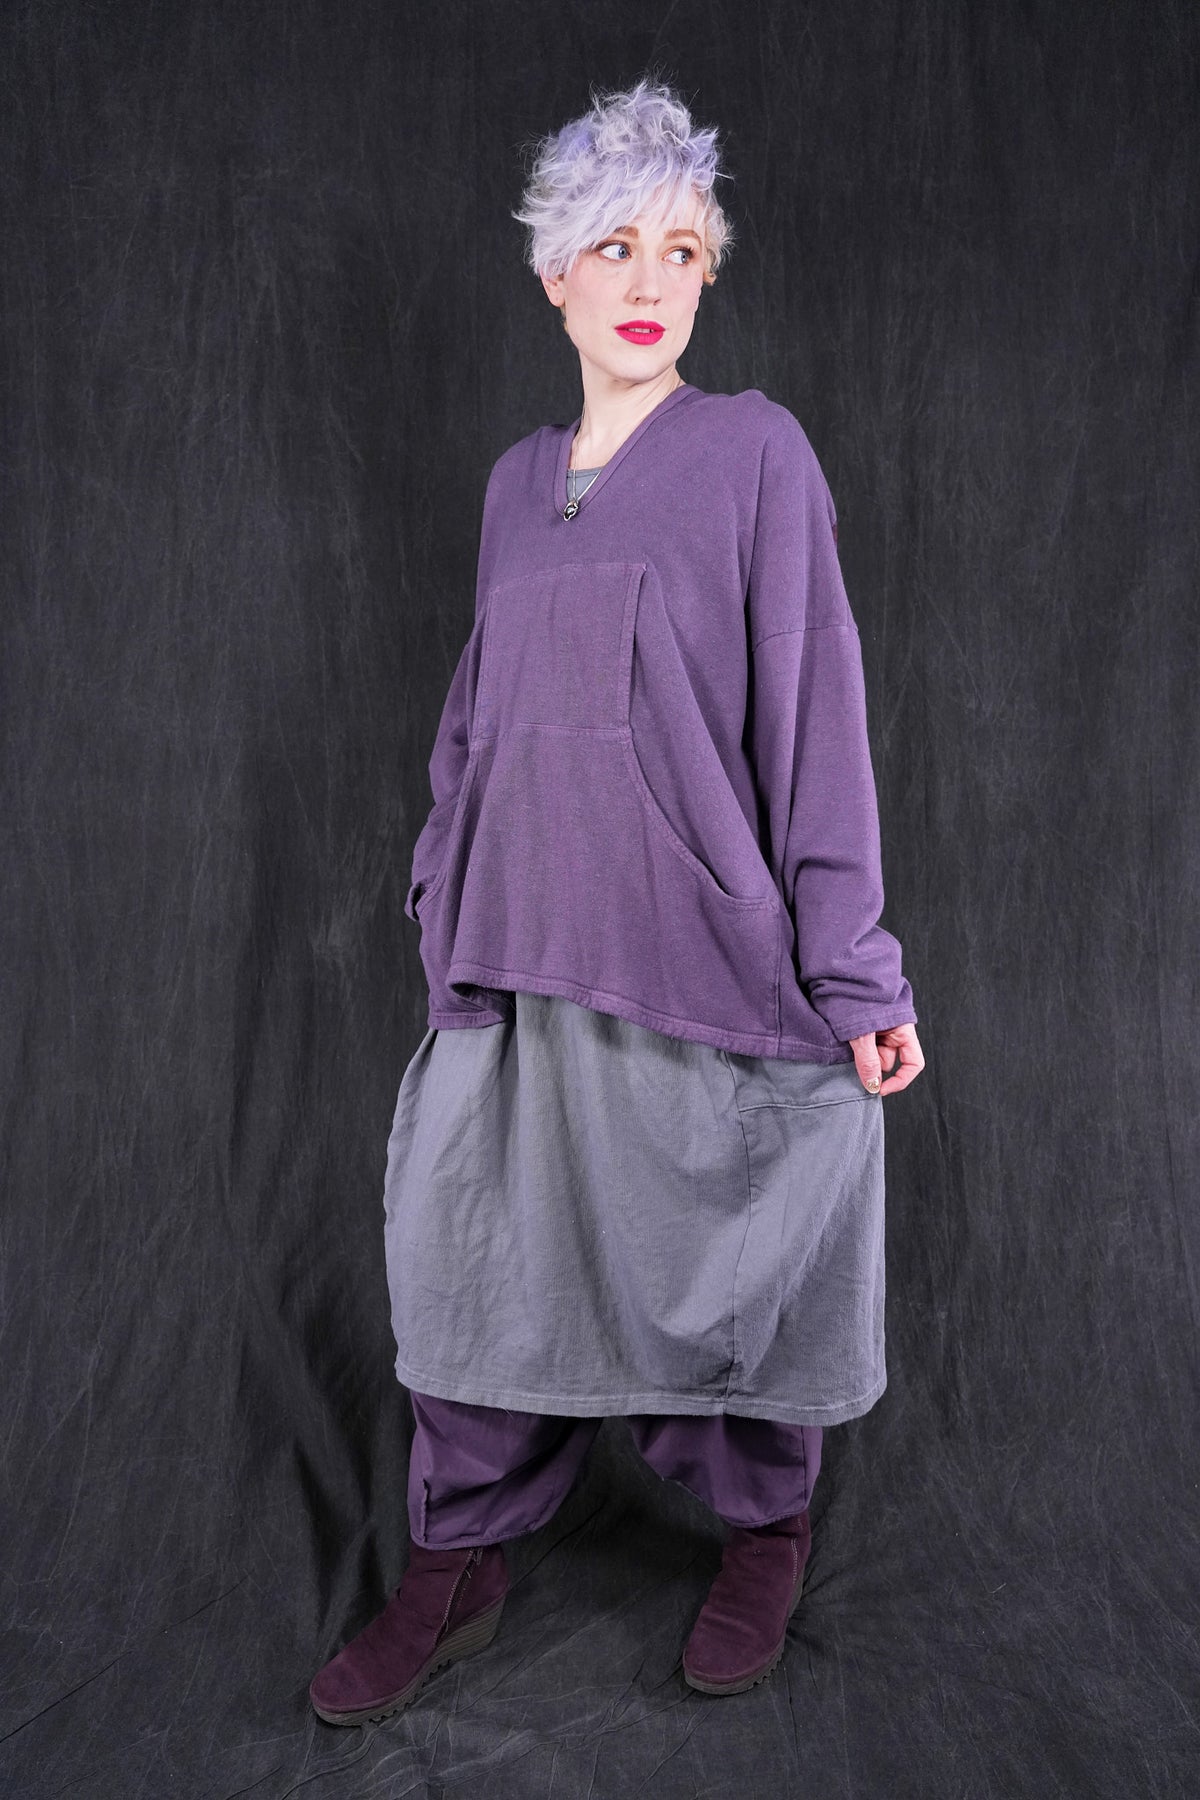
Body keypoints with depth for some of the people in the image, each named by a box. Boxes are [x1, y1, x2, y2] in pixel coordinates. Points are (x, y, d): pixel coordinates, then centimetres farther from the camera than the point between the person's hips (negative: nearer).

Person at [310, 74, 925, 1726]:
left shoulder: (752, 449, -2)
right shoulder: (520, 480, 13)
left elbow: (814, 705, -6)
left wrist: (854, 967, -10)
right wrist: (445, 896, 15)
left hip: (703, 940, -4)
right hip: (526, 944, 5)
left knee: (724, 1254, 7)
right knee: (486, 1249, 7)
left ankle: (765, 1527, 33)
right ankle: (460, 1566, 25)